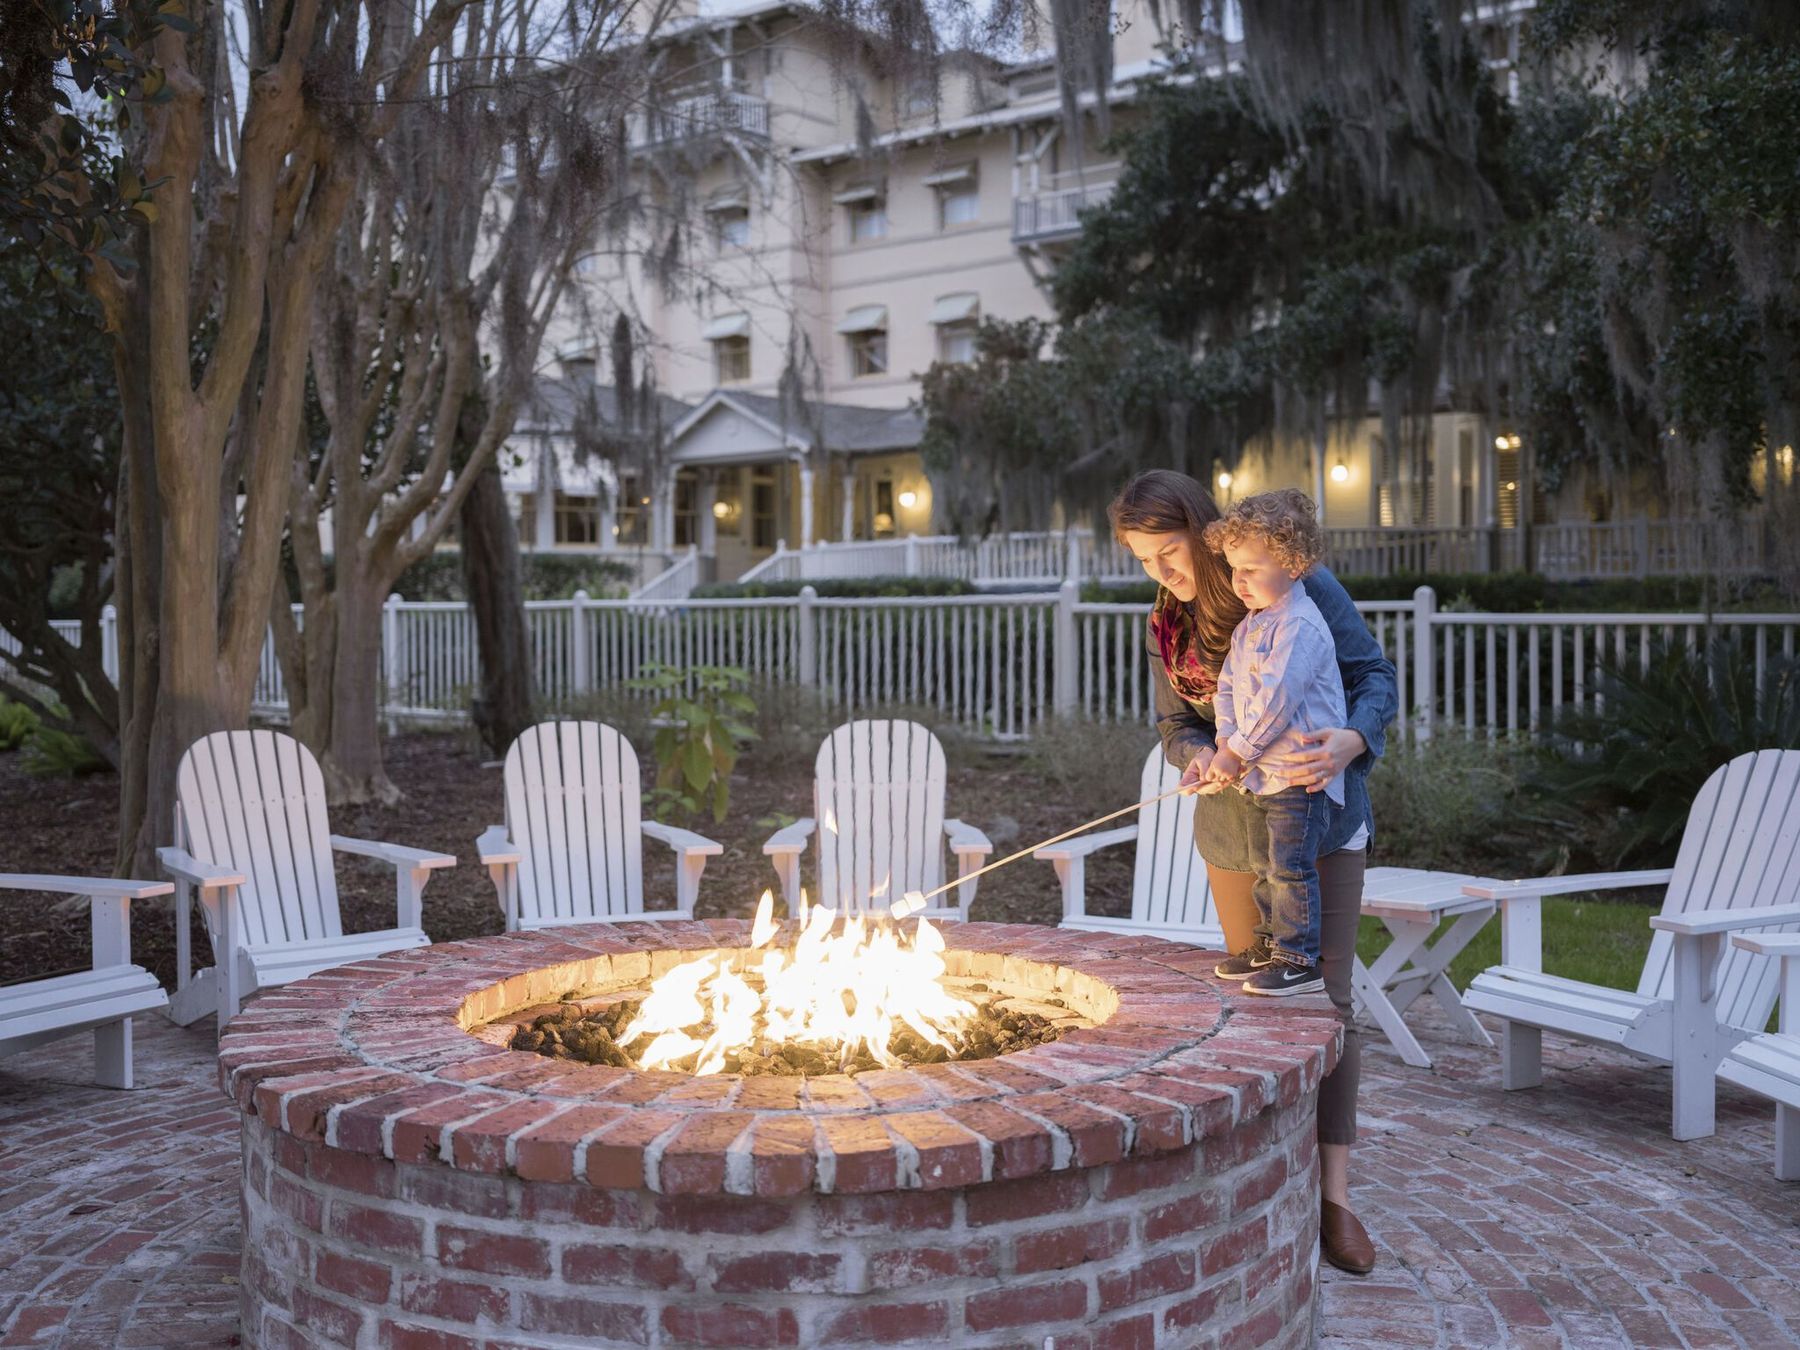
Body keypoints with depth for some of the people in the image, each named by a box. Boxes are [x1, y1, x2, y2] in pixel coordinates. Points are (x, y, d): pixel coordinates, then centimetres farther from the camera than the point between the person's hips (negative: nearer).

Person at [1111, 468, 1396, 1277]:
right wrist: (1195, 752, -16)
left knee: (1326, 1000, -5)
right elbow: (1175, 721, 8)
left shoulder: (1303, 588, -11)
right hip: (1232, 833, 4)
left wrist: (1348, 741, -30)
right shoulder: (1169, 626, 3)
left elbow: (1375, 677, -9)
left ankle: (1333, 1195, 0)